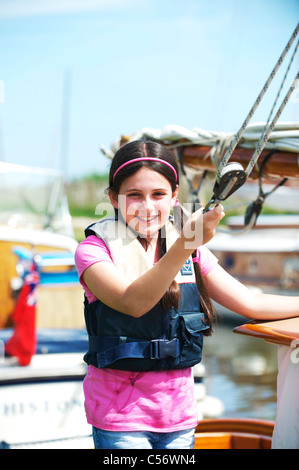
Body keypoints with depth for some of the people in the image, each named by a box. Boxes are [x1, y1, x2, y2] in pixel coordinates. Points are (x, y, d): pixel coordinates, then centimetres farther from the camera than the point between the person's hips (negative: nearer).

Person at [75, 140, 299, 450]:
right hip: (120, 414, -4)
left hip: (178, 412, 4)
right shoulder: (96, 249, -8)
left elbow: (251, 303, 9)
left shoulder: (191, 249, 6)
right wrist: (185, 246, -35)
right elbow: (133, 303, -26)